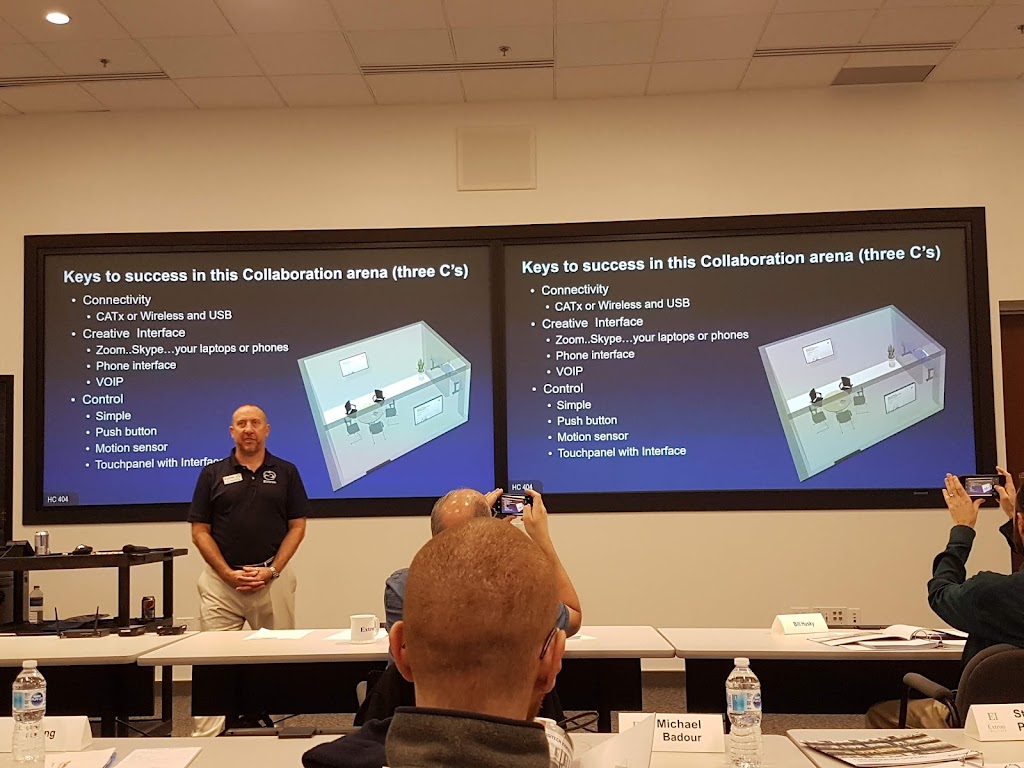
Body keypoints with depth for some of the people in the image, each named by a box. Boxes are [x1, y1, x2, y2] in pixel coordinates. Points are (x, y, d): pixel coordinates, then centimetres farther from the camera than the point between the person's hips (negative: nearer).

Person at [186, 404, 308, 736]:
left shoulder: (286, 472, 8)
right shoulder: (212, 474, 7)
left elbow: (297, 526, 5)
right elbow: (200, 531, 4)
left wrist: (271, 571, -7)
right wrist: (229, 574, -7)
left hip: (273, 579, 0)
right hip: (221, 581, 0)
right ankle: (205, 739, 0)